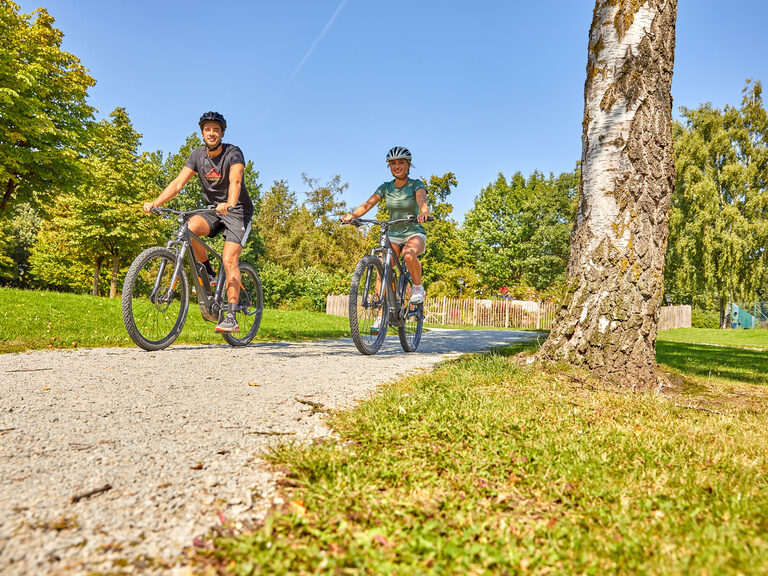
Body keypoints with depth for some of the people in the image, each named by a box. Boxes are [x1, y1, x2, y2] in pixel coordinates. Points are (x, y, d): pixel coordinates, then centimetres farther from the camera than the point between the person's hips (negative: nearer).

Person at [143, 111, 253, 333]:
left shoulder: (233, 153, -14)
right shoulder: (198, 155, 0)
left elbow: (235, 181, -33)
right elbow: (178, 182, -8)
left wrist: (229, 204, -53)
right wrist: (155, 203, -23)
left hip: (238, 211, -4)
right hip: (213, 210, 5)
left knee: (229, 260, -20)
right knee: (189, 229, -28)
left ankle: (231, 317, -17)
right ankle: (207, 271, -2)